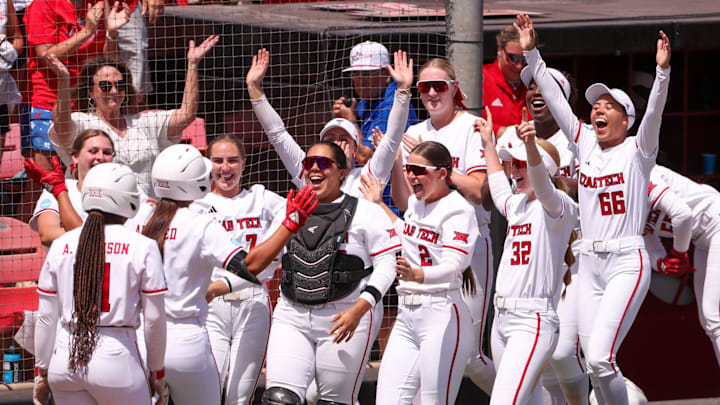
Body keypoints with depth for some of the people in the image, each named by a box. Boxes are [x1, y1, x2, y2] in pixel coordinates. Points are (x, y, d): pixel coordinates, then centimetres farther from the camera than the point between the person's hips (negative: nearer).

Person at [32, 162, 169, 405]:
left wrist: (43, 371, 19)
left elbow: (46, 317, 9)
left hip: (65, 359, 4)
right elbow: (154, 319, -1)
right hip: (116, 358, -4)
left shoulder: (61, 245, 5)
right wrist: (158, 373, 12)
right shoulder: (143, 248, -4)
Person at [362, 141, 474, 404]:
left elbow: (452, 267, -26)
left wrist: (415, 275, -45)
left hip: (442, 315, -8)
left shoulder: (458, 210, -11)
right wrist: (379, 204, 42)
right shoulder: (415, 203, 15)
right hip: (406, 317, 8)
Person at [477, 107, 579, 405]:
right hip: (502, 319, 9)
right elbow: (498, 188, 40)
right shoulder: (516, 205, 17)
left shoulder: (558, 206, -7)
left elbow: (541, 183, -29)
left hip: (533, 321, -9)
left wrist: (531, 146, -47)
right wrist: (488, 143, 50)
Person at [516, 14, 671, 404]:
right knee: (595, 364, 3)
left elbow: (654, 112, -17)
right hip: (588, 263, 6)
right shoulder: (585, 144, 12)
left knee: (600, 358, -18)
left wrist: (662, 71, -33)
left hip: (627, 261, -6)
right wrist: (531, 54, 4)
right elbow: (555, 100, 10)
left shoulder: (637, 150, -1)